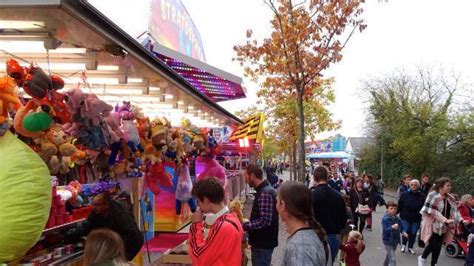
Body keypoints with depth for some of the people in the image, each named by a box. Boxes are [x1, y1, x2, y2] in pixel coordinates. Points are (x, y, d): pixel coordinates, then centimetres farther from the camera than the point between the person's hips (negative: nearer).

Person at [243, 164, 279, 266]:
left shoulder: (265, 193, -22)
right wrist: (245, 223, 12)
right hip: (261, 242, 10)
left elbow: (264, 221, -28)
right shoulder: (263, 190, 11)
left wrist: (243, 226, -23)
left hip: (263, 243, -10)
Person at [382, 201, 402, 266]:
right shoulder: (385, 219, -19)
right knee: (392, 260, -13)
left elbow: (400, 227, 13)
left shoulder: (397, 219, 1)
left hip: (395, 240, 7)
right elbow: (386, 229, -30)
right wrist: (392, 227, -48)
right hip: (388, 241, -7)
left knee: (389, 257, 26)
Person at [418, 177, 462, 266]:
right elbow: (432, 211, -20)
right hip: (432, 224, -7)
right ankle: (422, 258, 21)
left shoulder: (450, 198, 6)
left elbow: (455, 210, 7)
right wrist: (445, 220, -25)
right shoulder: (433, 195, -17)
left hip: (443, 226, 7)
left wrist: (460, 220, -9)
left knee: (438, 246, 10)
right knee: (433, 244, -6)